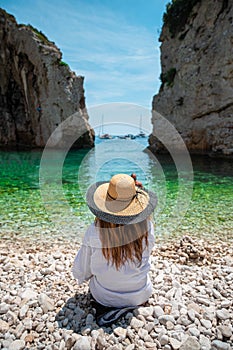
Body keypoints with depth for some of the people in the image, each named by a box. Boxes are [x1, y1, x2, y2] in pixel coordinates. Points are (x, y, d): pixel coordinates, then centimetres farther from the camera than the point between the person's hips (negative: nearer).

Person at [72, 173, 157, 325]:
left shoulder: (94, 231, -25)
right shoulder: (146, 227, -23)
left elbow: (80, 273, -9)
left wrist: (83, 277, 9)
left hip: (104, 297, 0)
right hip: (140, 296, 1)